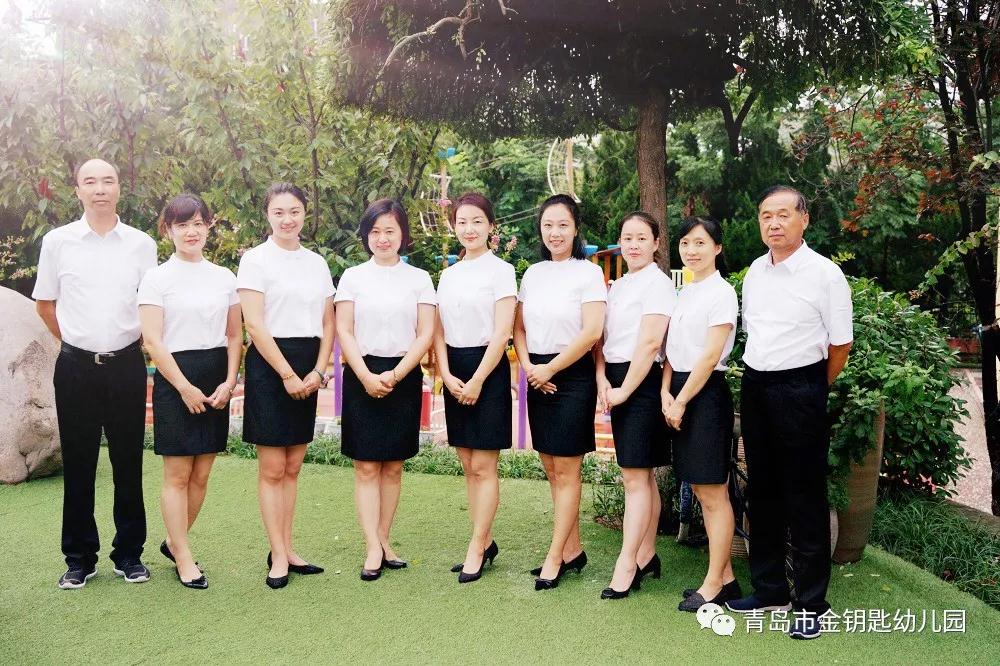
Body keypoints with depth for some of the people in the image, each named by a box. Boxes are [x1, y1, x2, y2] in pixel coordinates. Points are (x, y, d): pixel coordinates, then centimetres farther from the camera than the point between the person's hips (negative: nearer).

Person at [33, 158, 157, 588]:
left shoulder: (141, 244, 2)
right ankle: (79, 558, 18)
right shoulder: (57, 242, 1)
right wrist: (76, 342, 12)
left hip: (127, 364, 0)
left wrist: (120, 343, 10)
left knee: (129, 464, 6)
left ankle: (129, 554, 18)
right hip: (76, 366, 0)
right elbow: (45, 304, 12)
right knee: (78, 465, 6)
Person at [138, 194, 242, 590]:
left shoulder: (224, 278, 8)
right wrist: (186, 387, -13)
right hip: (175, 380, -4)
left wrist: (229, 382, -2)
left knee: (201, 475, 9)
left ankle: (174, 542, 28)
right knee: (177, 475, 1)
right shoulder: (157, 278, -3)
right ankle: (183, 559, 13)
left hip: (216, 382, 4)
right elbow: (152, 341, -8)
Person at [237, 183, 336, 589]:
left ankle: (286, 549, 19)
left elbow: (328, 323, 12)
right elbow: (254, 324, -11)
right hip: (270, 365, -5)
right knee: (272, 469, -1)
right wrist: (288, 374, -13)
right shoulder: (256, 259, -4)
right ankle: (279, 556, 8)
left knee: (292, 468, 11)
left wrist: (318, 371, -2)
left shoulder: (317, 263, 12)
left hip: (308, 370, 5)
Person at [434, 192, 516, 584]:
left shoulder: (500, 270, -5)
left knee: (483, 467, -2)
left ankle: (476, 549, 7)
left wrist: (477, 380, -14)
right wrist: (447, 375, -6)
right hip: (454, 372, 6)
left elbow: (502, 332, -11)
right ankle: (485, 541, 22)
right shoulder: (448, 274, 12)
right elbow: (439, 330, 8)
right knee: (468, 466, 11)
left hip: (487, 369, -6)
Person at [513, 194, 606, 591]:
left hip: (573, 375, -6)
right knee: (551, 469, 10)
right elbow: (519, 326, 12)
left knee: (566, 470, 0)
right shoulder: (533, 273, 10)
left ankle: (555, 557, 8)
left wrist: (550, 369, -11)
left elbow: (591, 332, -14)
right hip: (538, 376, 6)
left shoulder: (589, 273, -7)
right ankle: (573, 549, 23)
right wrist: (528, 367, -4)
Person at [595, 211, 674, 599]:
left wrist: (624, 390, -14)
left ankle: (626, 566, -3)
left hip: (641, 382, -8)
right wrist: (602, 380, -5)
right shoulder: (618, 286, 16)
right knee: (642, 475, 13)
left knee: (635, 476, -6)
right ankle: (647, 556, 21)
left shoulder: (658, 283, -9)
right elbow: (601, 337, 11)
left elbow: (650, 343, -16)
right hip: (615, 383, 8)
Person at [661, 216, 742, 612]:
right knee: (700, 489, 10)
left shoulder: (721, 293, -9)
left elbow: (710, 356, -14)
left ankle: (714, 585, 6)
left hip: (706, 393, -8)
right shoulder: (683, 293, 14)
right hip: (680, 391, 8)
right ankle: (725, 578, 19)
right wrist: (666, 392, -3)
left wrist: (682, 402, -13)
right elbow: (671, 347, 11)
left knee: (713, 492, -2)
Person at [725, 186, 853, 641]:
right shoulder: (755, 271, 7)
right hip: (754, 385, 6)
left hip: (800, 389, -6)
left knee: (805, 496, 2)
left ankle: (811, 603, 15)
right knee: (762, 490, 14)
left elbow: (840, 345, -5)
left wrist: (812, 392, 3)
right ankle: (769, 588, 29)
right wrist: (760, 378, 12)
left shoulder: (825, 274, -10)